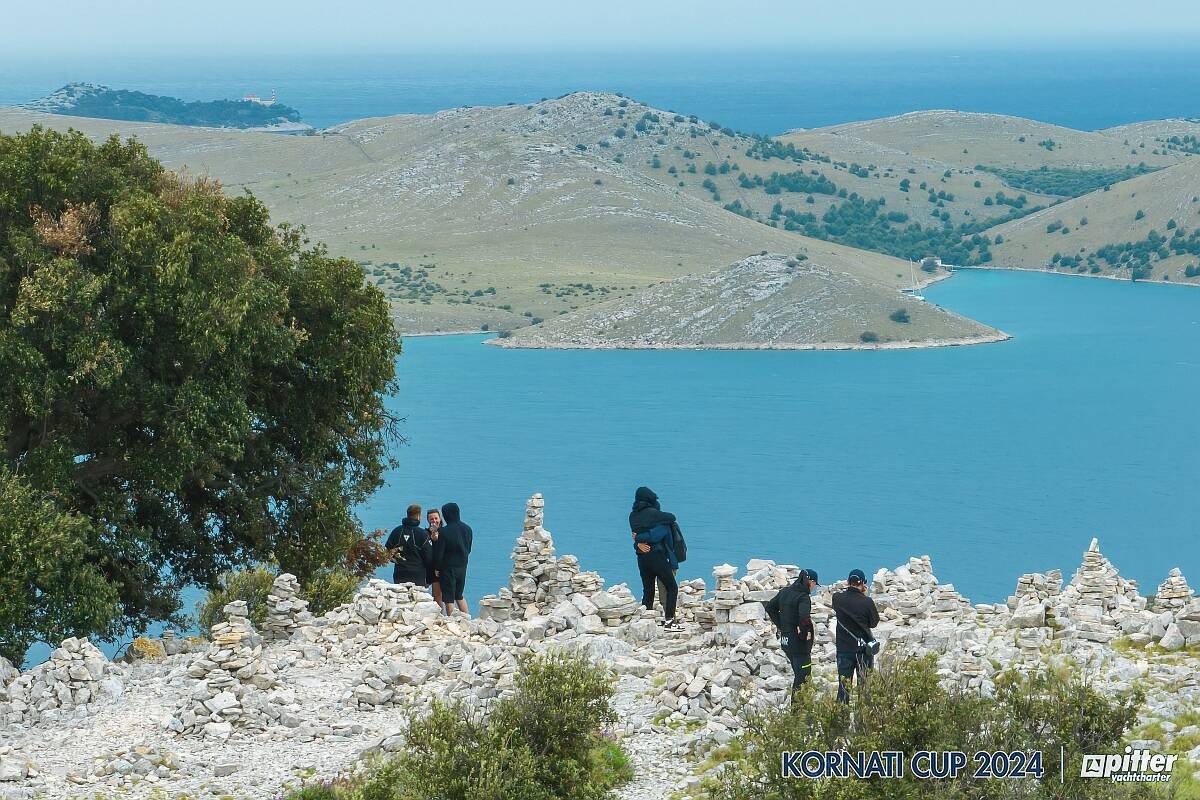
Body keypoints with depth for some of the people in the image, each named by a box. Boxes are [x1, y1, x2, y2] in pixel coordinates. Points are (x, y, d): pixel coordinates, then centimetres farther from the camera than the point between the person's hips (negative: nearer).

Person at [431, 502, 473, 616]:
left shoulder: (443, 532, -18)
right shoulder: (467, 529, 1)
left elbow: (438, 553, -13)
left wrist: (437, 568, -1)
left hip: (448, 568, -6)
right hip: (462, 567, 6)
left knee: (449, 598, 3)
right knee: (459, 596, 18)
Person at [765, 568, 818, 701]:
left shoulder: (784, 592, 7)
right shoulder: (803, 597, -18)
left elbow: (770, 607, 15)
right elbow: (804, 616, -35)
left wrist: (780, 625, 12)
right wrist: (805, 632, -18)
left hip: (785, 640, 8)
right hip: (799, 643, -8)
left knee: (798, 673, 20)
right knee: (803, 675, 1)